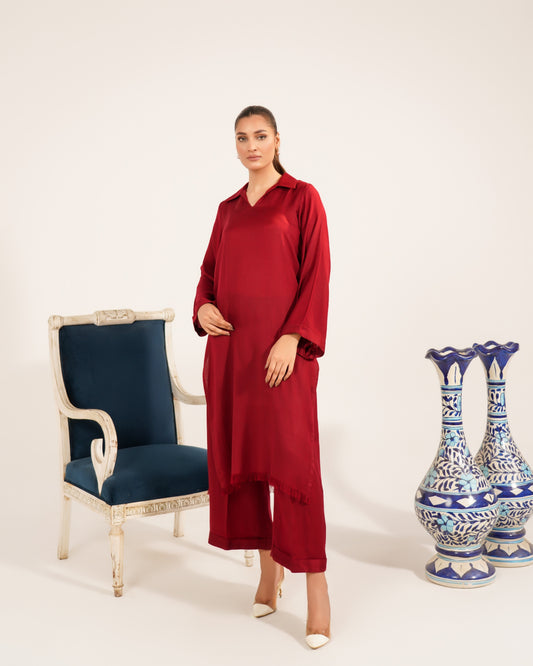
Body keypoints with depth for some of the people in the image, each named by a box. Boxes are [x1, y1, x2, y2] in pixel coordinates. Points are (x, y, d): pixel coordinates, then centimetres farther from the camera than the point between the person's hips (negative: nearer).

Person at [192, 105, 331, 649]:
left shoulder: (302, 197, 0)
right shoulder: (228, 208, 15)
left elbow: (316, 275, -6)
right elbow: (209, 269, 20)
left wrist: (292, 338, -16)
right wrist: (204, 306, -2)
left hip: (281, 348, -6)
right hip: (229, 346, 6)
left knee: (293, 460, -8)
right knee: (238, 455, 8)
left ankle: (316, 585, 1)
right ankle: (268, 569, 23)